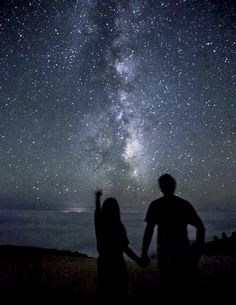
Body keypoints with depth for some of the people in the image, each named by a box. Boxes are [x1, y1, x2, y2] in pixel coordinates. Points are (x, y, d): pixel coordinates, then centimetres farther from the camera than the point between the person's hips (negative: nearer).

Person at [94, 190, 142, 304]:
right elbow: (125, 248, -20)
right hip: (116, 263, -4)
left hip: (103, 262, 5)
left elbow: (97, 212, 19)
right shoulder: (118, 226, -17)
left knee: (104, 293, 14)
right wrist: (138, 260, -10)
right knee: (119, 294, 7)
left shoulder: (99, 223, -4)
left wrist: (98, 198, 35)